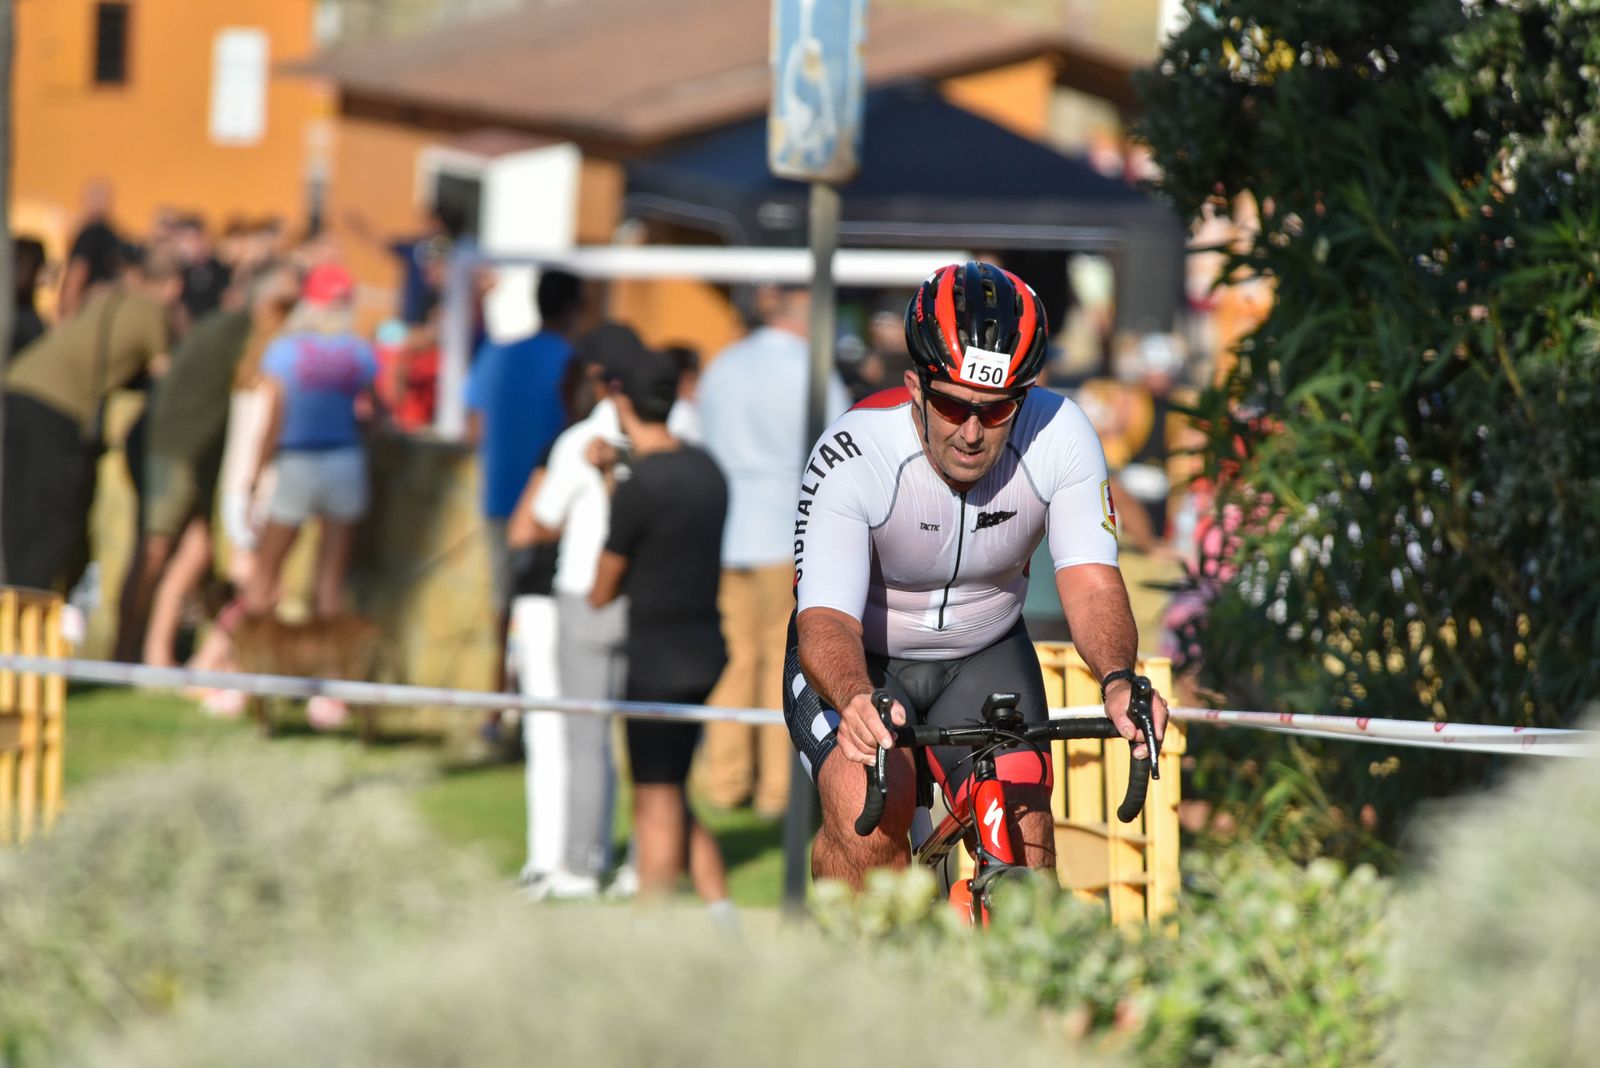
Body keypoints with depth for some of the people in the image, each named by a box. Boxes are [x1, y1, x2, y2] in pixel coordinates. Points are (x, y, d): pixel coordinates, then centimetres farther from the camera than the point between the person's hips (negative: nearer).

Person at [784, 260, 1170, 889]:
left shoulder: (1059, 436, -23)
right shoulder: (850, 458, -32)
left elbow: (1091, 583, -29)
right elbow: (826, 620, -38)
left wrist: (1117, 682, -50)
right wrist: (856, 701, -60)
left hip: (986, 657, 3)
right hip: (859, 660, -3)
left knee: (1024, 850, -13)